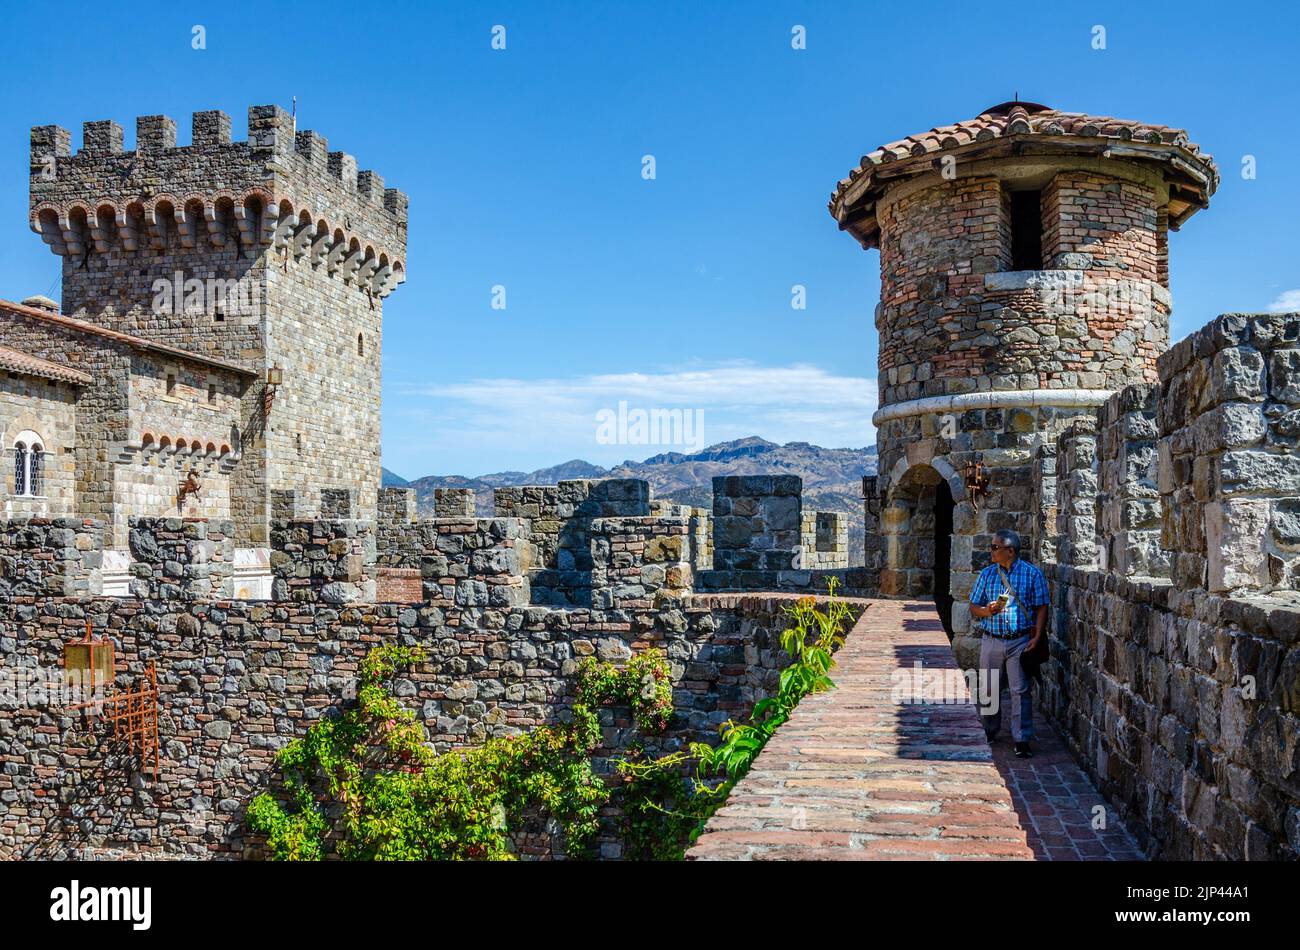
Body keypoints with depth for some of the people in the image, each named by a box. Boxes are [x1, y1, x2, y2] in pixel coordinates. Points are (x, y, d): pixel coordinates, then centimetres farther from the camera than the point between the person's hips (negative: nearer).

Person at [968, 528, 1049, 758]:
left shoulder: (1032, 574, -1)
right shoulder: (987, 574, 8)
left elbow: (1041, 608, -2)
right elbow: (974, 608, 10)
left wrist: (1037, 637, -12)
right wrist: (987, 610, -12)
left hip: (1020, 641, -3)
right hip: (991, 641, 3)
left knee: (1020, 690, -4)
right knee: (988, 689, 10)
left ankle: (1022, 741, 1)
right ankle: (989, 731, 28)